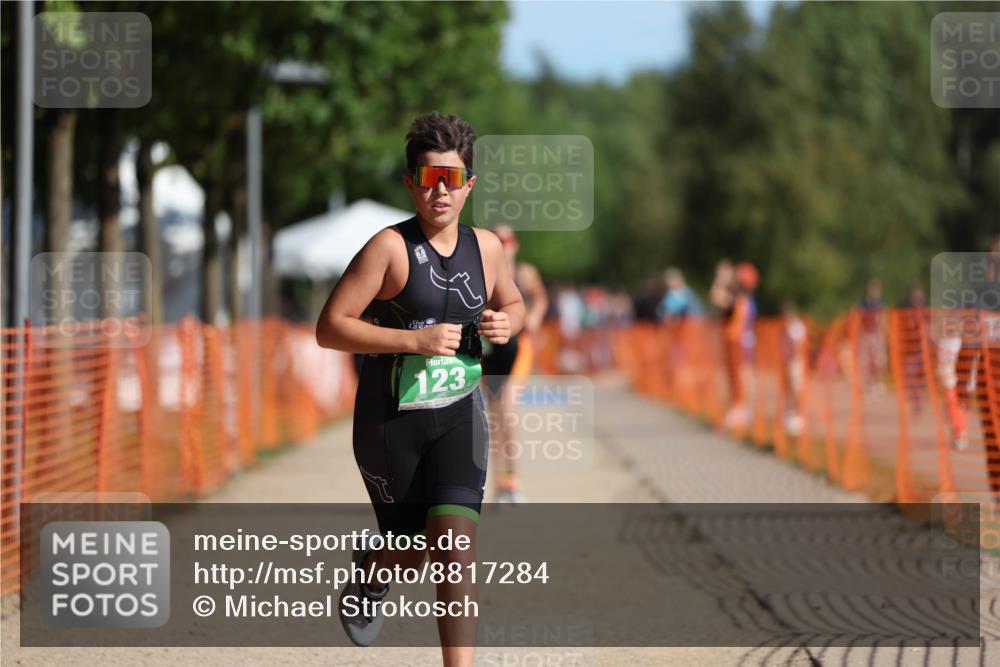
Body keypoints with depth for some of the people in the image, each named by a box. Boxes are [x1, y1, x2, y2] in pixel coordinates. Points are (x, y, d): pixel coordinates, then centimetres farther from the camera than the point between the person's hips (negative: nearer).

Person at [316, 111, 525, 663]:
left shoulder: (486, 247, 3)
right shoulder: (390, 248, -13)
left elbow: (512, 303, 23)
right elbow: (329, 328, -17)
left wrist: (506, 324, -1)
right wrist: (415, 339, -24)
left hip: (459, 415, 3)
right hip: (391, 418, -3)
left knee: (454, 542, -14)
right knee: (414, 550, 8)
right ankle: (371, 570, 47)